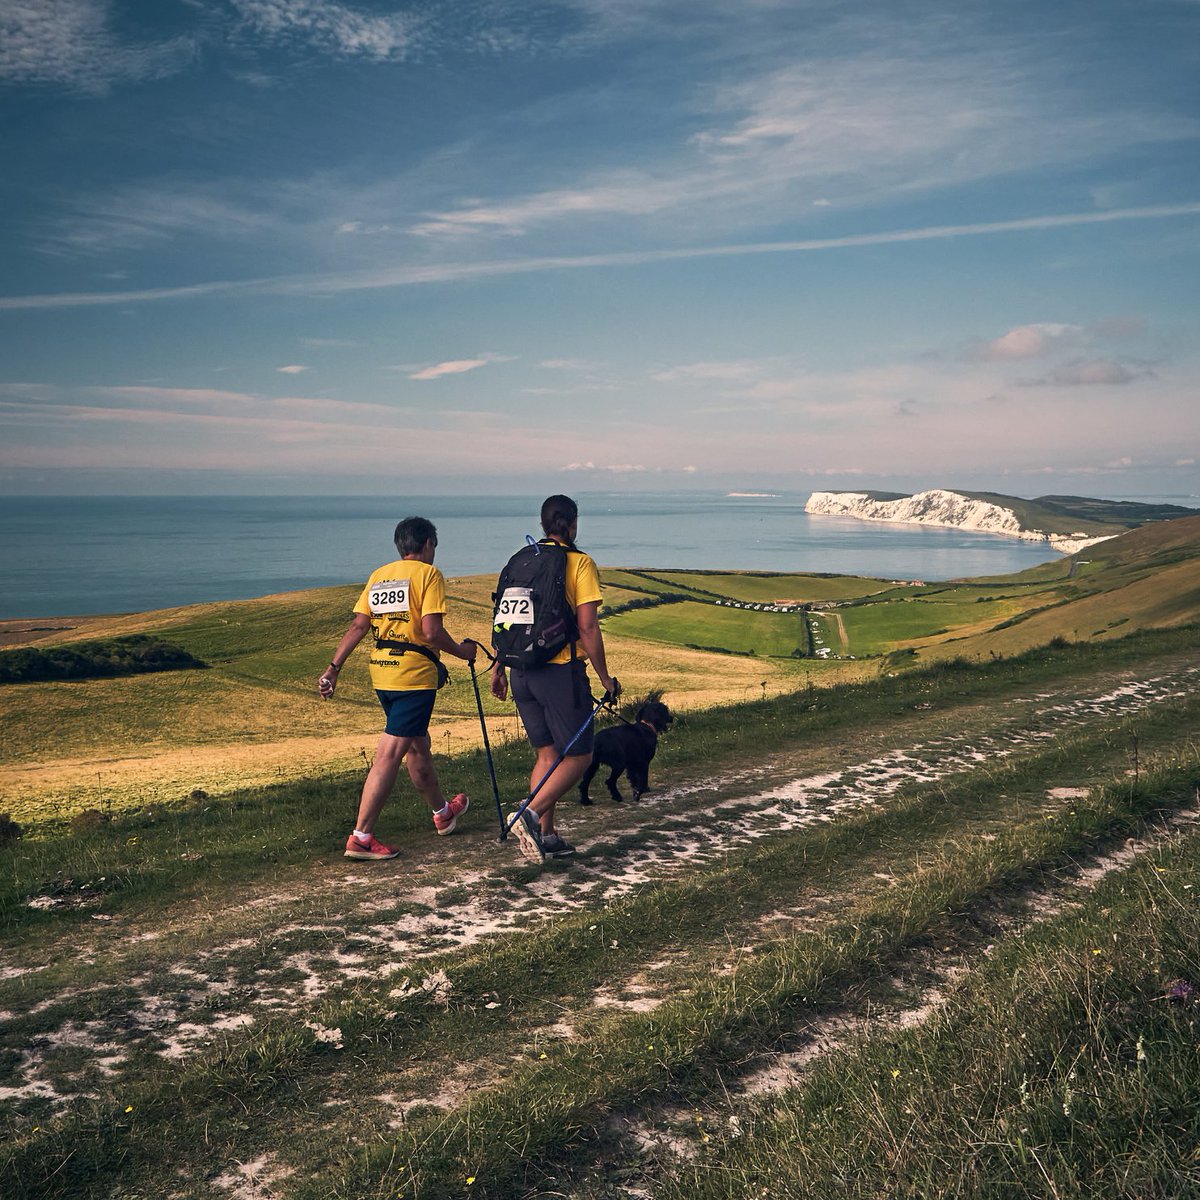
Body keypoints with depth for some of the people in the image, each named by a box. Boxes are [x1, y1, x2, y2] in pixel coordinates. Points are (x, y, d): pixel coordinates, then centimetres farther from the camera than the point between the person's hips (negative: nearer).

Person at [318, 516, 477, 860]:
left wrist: (334, 668, 5)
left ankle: (442, 813, 39)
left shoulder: (378, 576, 13)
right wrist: (462, 651, -1)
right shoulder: (428, 574, -7)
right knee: (390, 754, -7)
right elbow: (432, 631, -16)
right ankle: (361, 837, -8)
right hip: (415, 674, -8)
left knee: (418, 745, 22)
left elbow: (358, 627, 5)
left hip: (381, 673, 8)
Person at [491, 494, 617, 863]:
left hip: (522, 673, 6)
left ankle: (547, 837, 15)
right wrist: (605, 678, -5)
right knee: (578, 757, 4)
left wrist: (498, 668, 20)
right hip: (561, 670, -6)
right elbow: (587, 627, -12)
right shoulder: (580, 563, -7)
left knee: (547, 755, 15)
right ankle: (531, 816, -13)